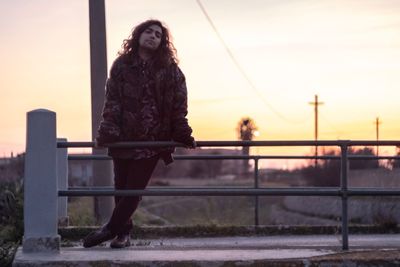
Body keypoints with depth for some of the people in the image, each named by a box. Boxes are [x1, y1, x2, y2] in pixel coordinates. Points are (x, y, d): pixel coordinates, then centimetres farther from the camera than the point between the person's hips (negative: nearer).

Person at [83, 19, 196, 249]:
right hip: (124, 139, 1)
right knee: (121, 188, 4)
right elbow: (112, 101, -1)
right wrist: (107, 132, -11)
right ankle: (123, 233, 17)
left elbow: (179, 107, 2)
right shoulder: (121, 66, 4)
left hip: (153, 141, -1)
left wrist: (183, 135, -3)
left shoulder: (171, 71, 2)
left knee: (134, 189, -3)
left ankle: (110, 230, 7)